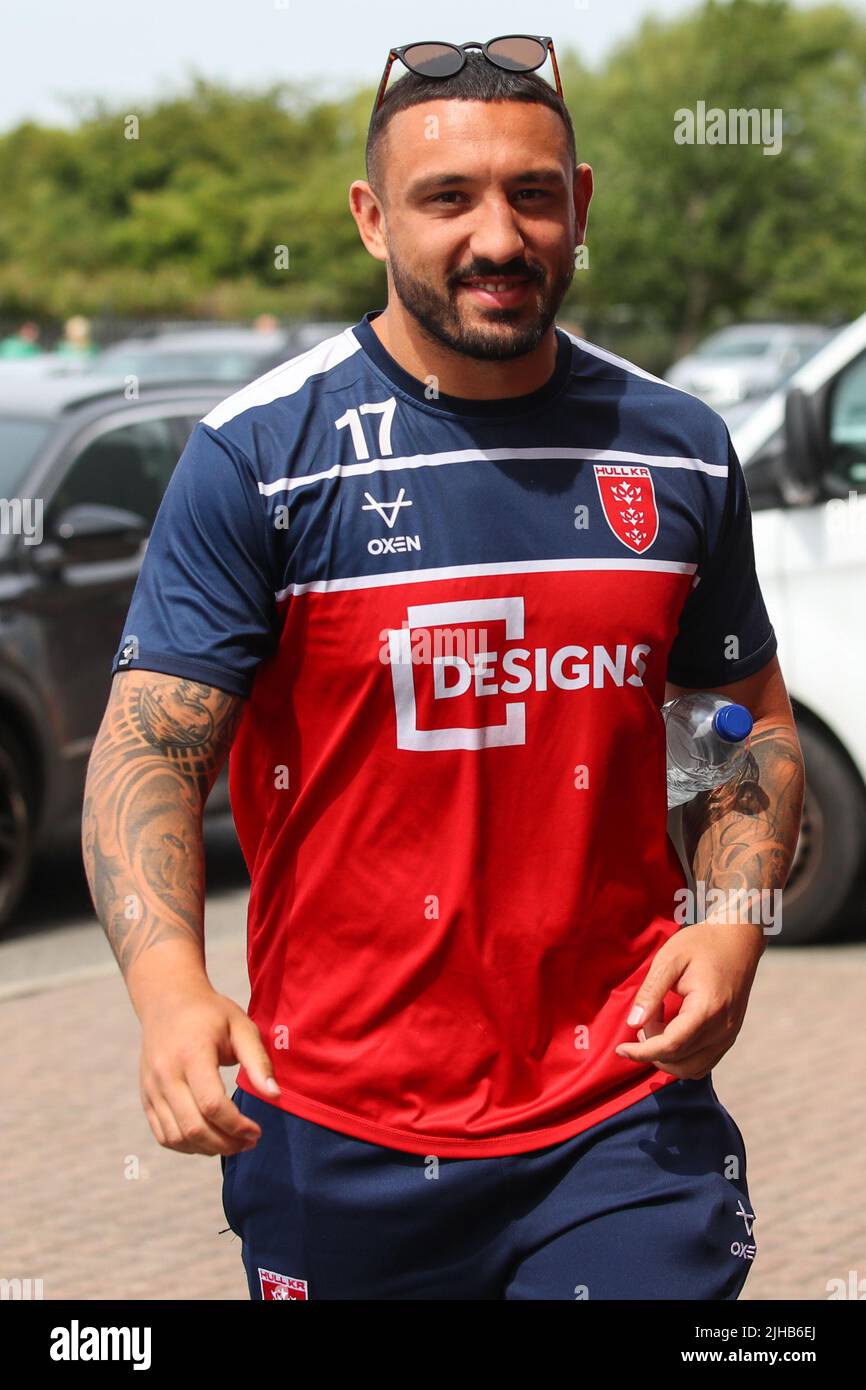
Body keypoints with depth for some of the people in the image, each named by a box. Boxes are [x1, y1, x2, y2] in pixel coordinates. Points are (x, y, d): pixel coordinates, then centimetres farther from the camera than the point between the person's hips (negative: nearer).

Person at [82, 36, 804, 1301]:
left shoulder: (678, 449, 5)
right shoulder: (260, 451, -7)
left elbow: (752, 717, 16)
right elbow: (150, 743, -11)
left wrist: (734, 923, -2)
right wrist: (171, 986, -29)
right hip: (337, 1130, -2)